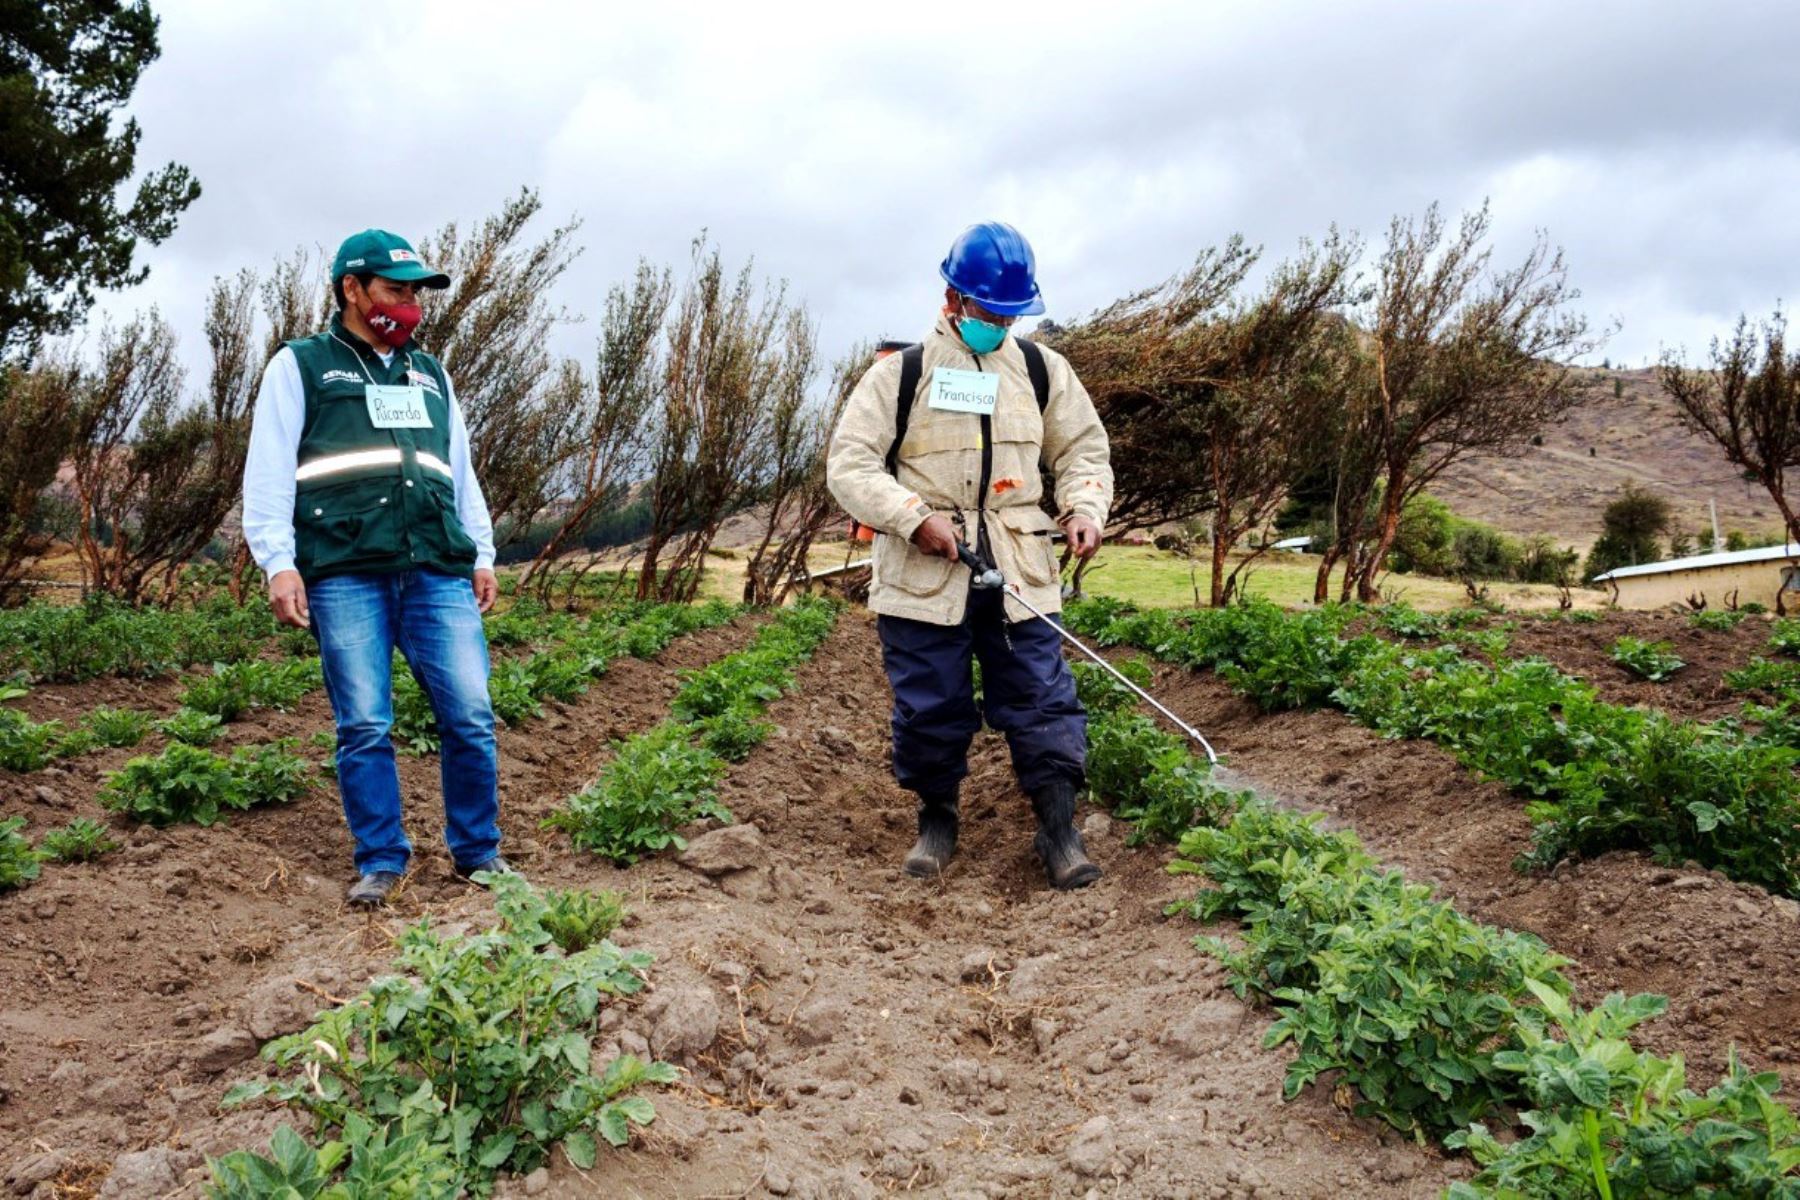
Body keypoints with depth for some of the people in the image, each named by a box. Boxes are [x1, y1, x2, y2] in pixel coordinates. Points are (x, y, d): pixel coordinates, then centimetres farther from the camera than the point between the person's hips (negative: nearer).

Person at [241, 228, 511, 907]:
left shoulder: (430, 375, 25)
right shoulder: (301, 366, 11)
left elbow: (462, 474, 26)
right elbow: (269, 472, 3)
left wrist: (482, 556, 17)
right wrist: (278, 563, -7)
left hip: (440, 574, 3)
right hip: (345, 577, -3)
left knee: (471, 717, -3)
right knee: (364, 726, -1)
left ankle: (477, 852, 11)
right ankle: (380, 861, 12)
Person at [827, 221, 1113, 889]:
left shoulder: (1042, 370, 10)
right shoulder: (900, 373, 1)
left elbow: (1083, 447, 19)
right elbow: (849, 465, -3)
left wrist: (1084, 506, -1)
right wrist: (915, 516, -16)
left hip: (1020, 571, 2)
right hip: (922, 576, -1)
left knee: (1042, 697, -1)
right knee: (930, 706, 6)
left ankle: (1059, 829, 9)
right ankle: (936, 819, 26)